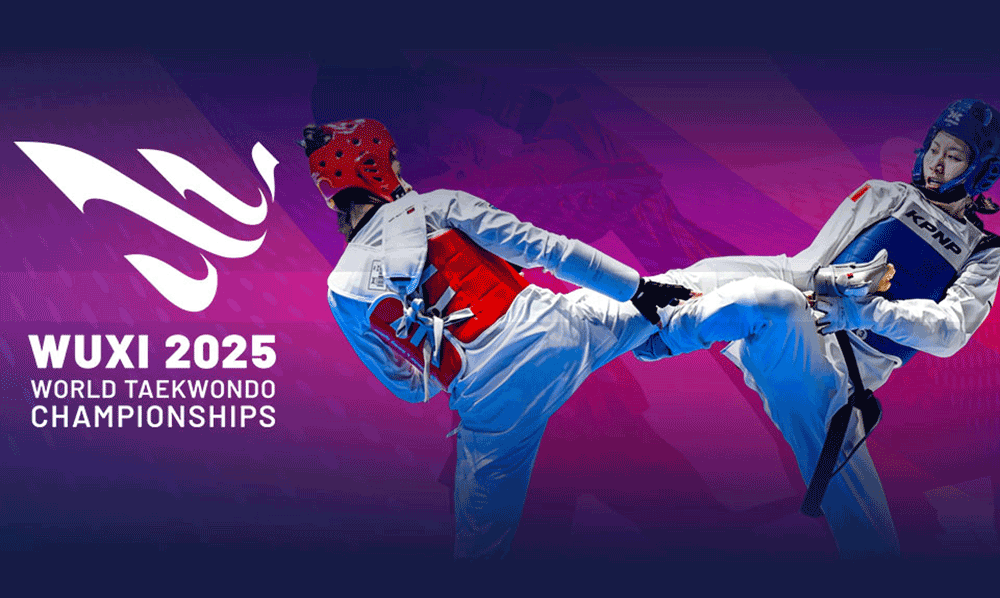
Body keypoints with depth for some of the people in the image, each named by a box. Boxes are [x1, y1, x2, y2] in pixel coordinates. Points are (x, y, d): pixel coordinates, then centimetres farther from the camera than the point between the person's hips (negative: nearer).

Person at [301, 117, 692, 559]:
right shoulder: (435, 207, 0)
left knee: (479, 544, 16)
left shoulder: (343, 291, 8)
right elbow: (539, 247, -3)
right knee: (645, 307, 25)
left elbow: (410, 387, 18)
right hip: (551, 330, -1)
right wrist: (637, 286, 1)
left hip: (491, 407, 1)